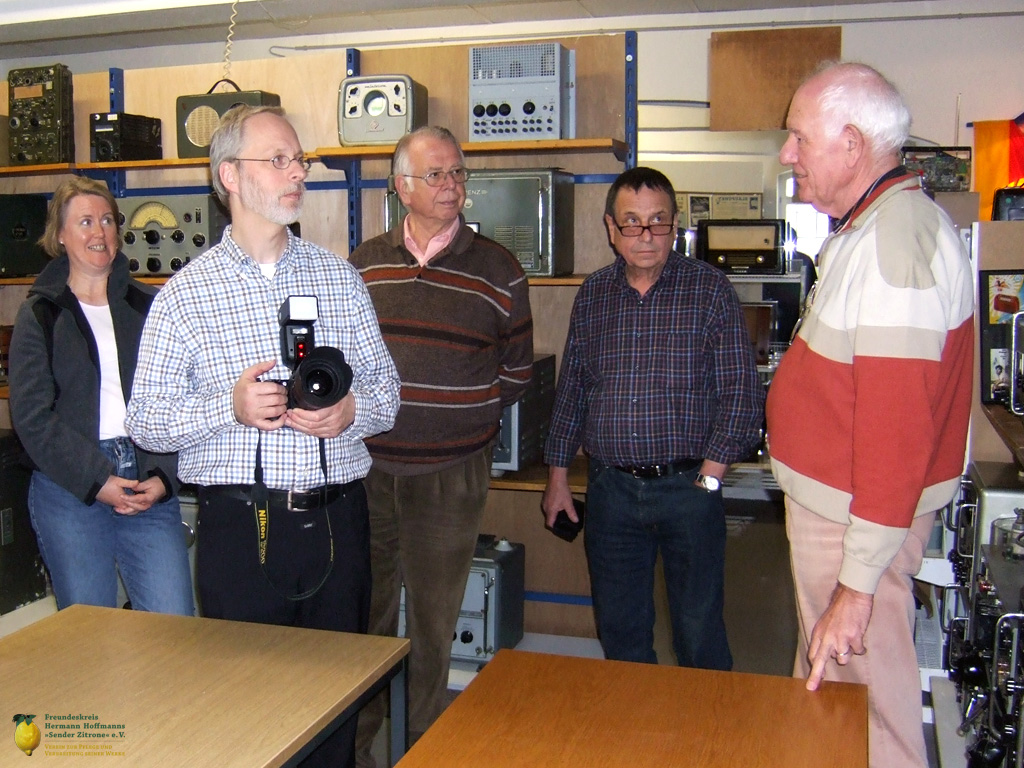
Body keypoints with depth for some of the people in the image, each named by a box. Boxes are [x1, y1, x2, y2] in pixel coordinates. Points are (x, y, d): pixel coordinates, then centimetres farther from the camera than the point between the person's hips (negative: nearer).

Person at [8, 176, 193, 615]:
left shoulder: (147, 307, 10)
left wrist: (163, 477, -8)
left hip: (149, 486, 1)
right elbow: (32, 417, -2)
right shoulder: (40, 315, 5)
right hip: (69, 489, -1)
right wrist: (96, 481, -11)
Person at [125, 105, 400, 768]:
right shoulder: (185, 293, 1)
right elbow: (146, 420, -2)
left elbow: (386, 384, 11)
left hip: (338, 520, 3)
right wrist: (231, 407, -18)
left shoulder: (340, 277, 10)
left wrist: (352, 410, -11)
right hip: (241, 527, -2)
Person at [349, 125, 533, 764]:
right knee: (363, 611, 12)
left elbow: (517, 368, 6)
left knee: (434, 619, 9)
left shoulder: (498, 270, 0)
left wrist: (463, 420, 4)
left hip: (451, 476, -2)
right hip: (367, 467, 2)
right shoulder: (363, 264, 6)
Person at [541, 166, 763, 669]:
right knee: (618, 630, 12)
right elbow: (570, 391, 13)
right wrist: (558, 475, 11)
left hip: (688, 487, -3)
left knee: (699, 631, 3)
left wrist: (709, 477, -11)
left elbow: (740, 391, -5)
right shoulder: (592, 296, 8)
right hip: (610, 489, 4)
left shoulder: (711, 290, -3)